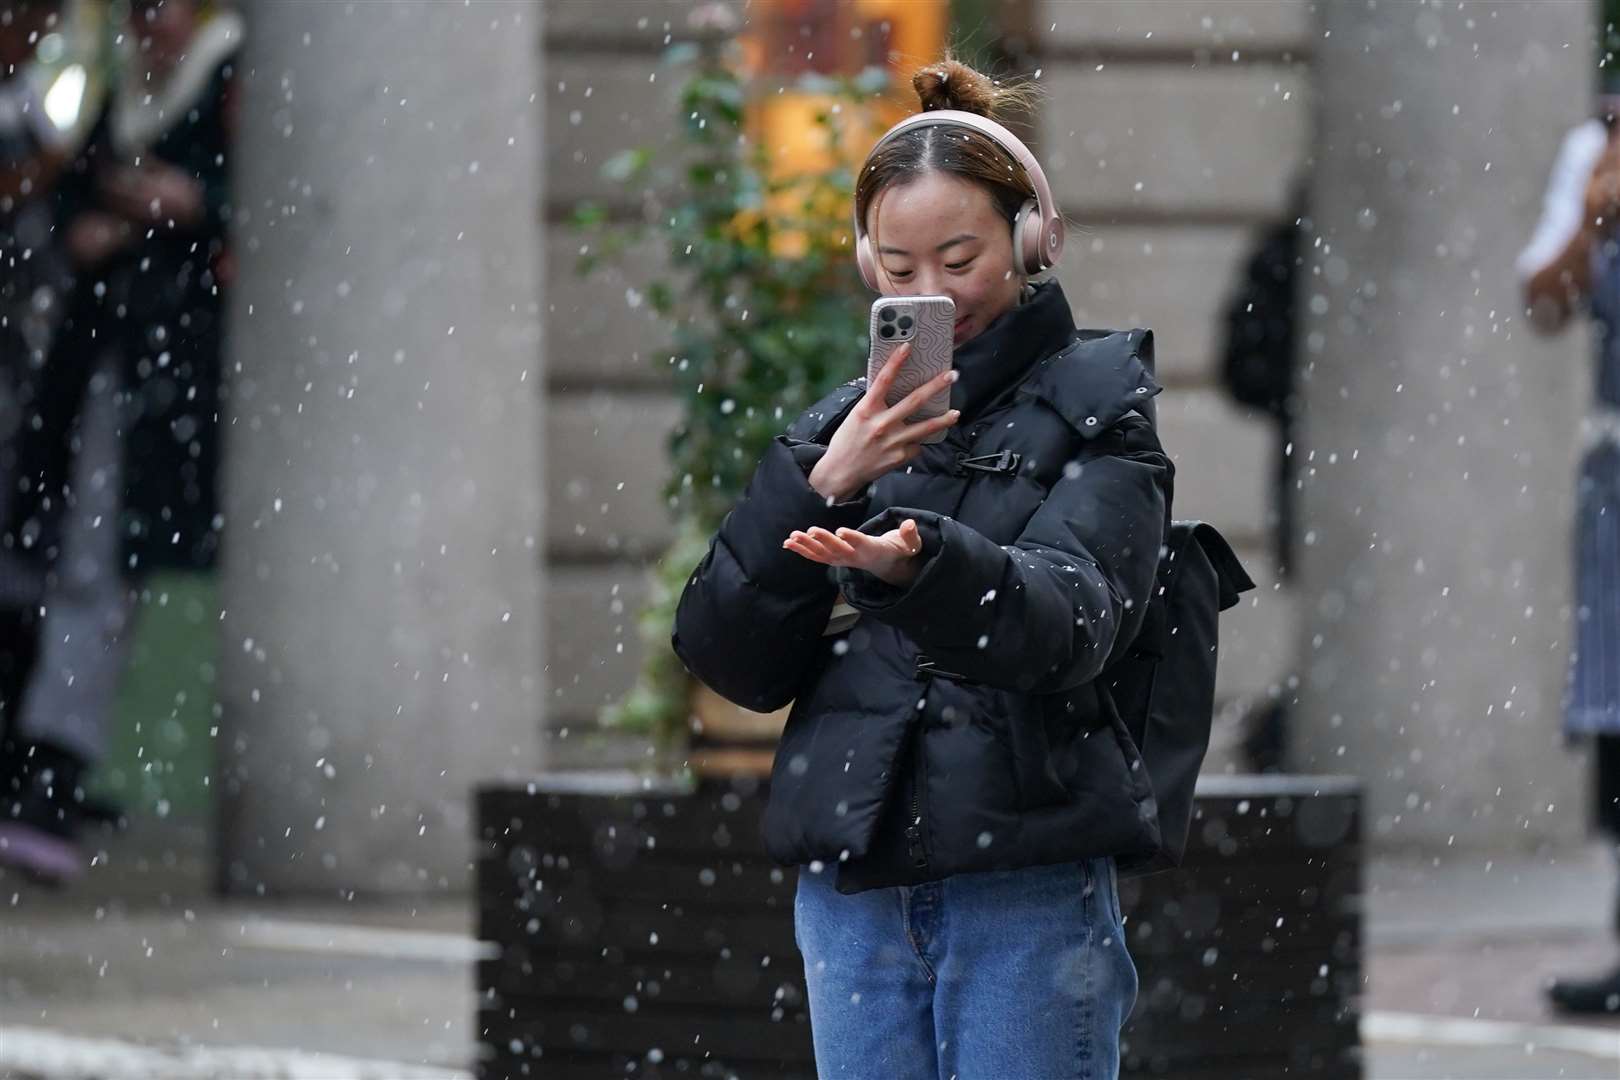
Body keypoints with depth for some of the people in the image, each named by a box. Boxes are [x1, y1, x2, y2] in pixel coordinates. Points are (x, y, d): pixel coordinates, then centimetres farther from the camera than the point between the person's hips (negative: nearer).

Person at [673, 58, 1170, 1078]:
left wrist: (916, 562, -37)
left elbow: (1067, 617, -16)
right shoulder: (840, 429, 14)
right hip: (851, 888, 4)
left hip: (1030, 894, -4)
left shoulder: (1095, 410, 2)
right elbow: (729, 654, 3)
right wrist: (820, 488, -13)